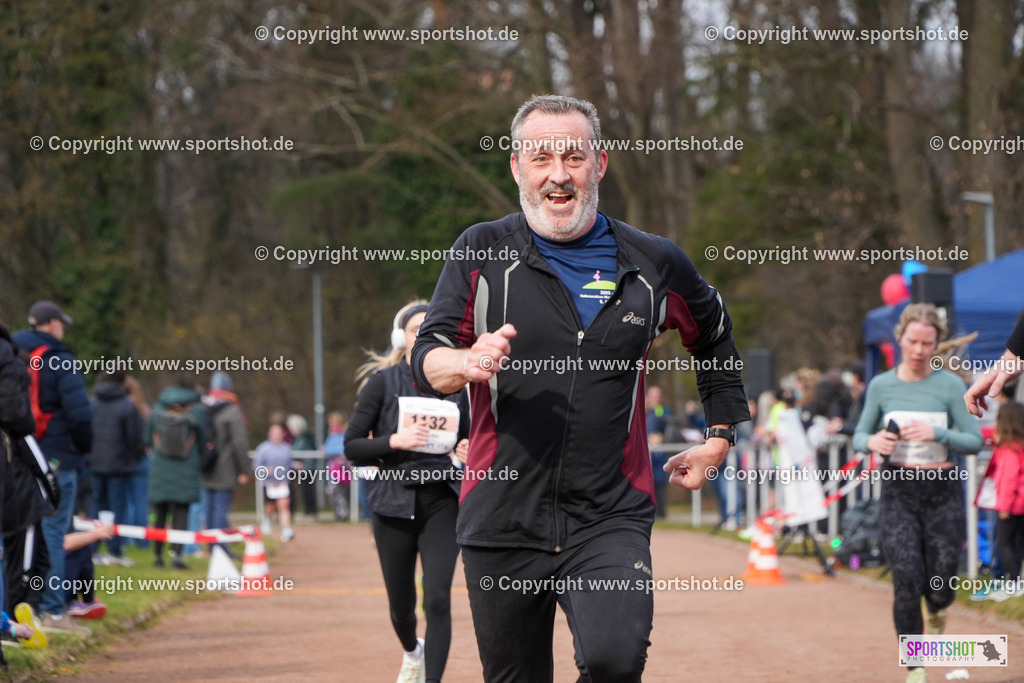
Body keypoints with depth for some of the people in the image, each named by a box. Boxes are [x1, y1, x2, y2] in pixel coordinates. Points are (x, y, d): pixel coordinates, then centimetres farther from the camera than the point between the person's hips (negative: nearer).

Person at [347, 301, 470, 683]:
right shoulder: (383, 382, 0)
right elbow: (352, 447, -2)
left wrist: (469, 450, -4)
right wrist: (394, 441, -19)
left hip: (442, 503, 1)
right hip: (395, 504, -1)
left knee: (437, 599, -14)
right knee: (401, 603, 11)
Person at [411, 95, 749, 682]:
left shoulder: (654, 264, 7)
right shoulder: (482, 253, 4)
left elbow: (715, 336, 27)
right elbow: (427, 360, -6)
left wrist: (722, 436, 19)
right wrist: (467, 363, -28)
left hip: (610, 519, -1)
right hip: (502, 519, 1)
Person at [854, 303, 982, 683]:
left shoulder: (951, 385, -2)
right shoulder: (881, 385, 4)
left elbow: (975, 441, -3)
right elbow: (859, 435, 12)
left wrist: (937, 433, -19)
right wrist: (873, 441, -11)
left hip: (942, 491, -1)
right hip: (897, 491, 1)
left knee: (941, 586, 1)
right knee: (906, 579, -10)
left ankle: (937, 610, 41)